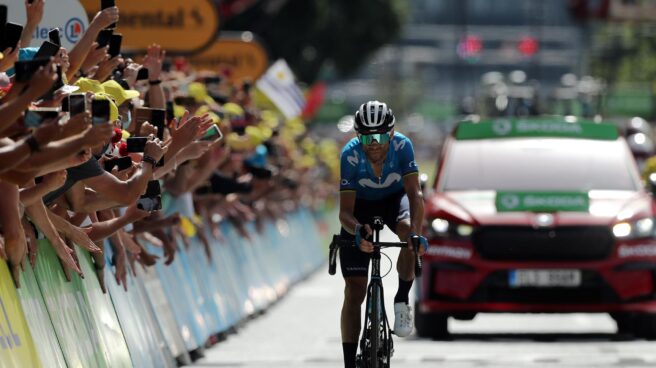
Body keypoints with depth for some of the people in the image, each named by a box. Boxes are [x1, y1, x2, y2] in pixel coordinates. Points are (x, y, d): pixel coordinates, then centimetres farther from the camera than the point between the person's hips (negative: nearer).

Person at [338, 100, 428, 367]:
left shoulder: (402, 146, -30)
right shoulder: (351, 155, -31)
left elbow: (415, 194, -36)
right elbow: (345, 212, -32)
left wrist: (416, 232, -53)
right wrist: (357, 231, -54)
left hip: (395, 198, 0)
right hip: (361, 207, 0)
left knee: (410, 235, -36)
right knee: (354, 291, -6)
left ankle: (402, 300, -13)